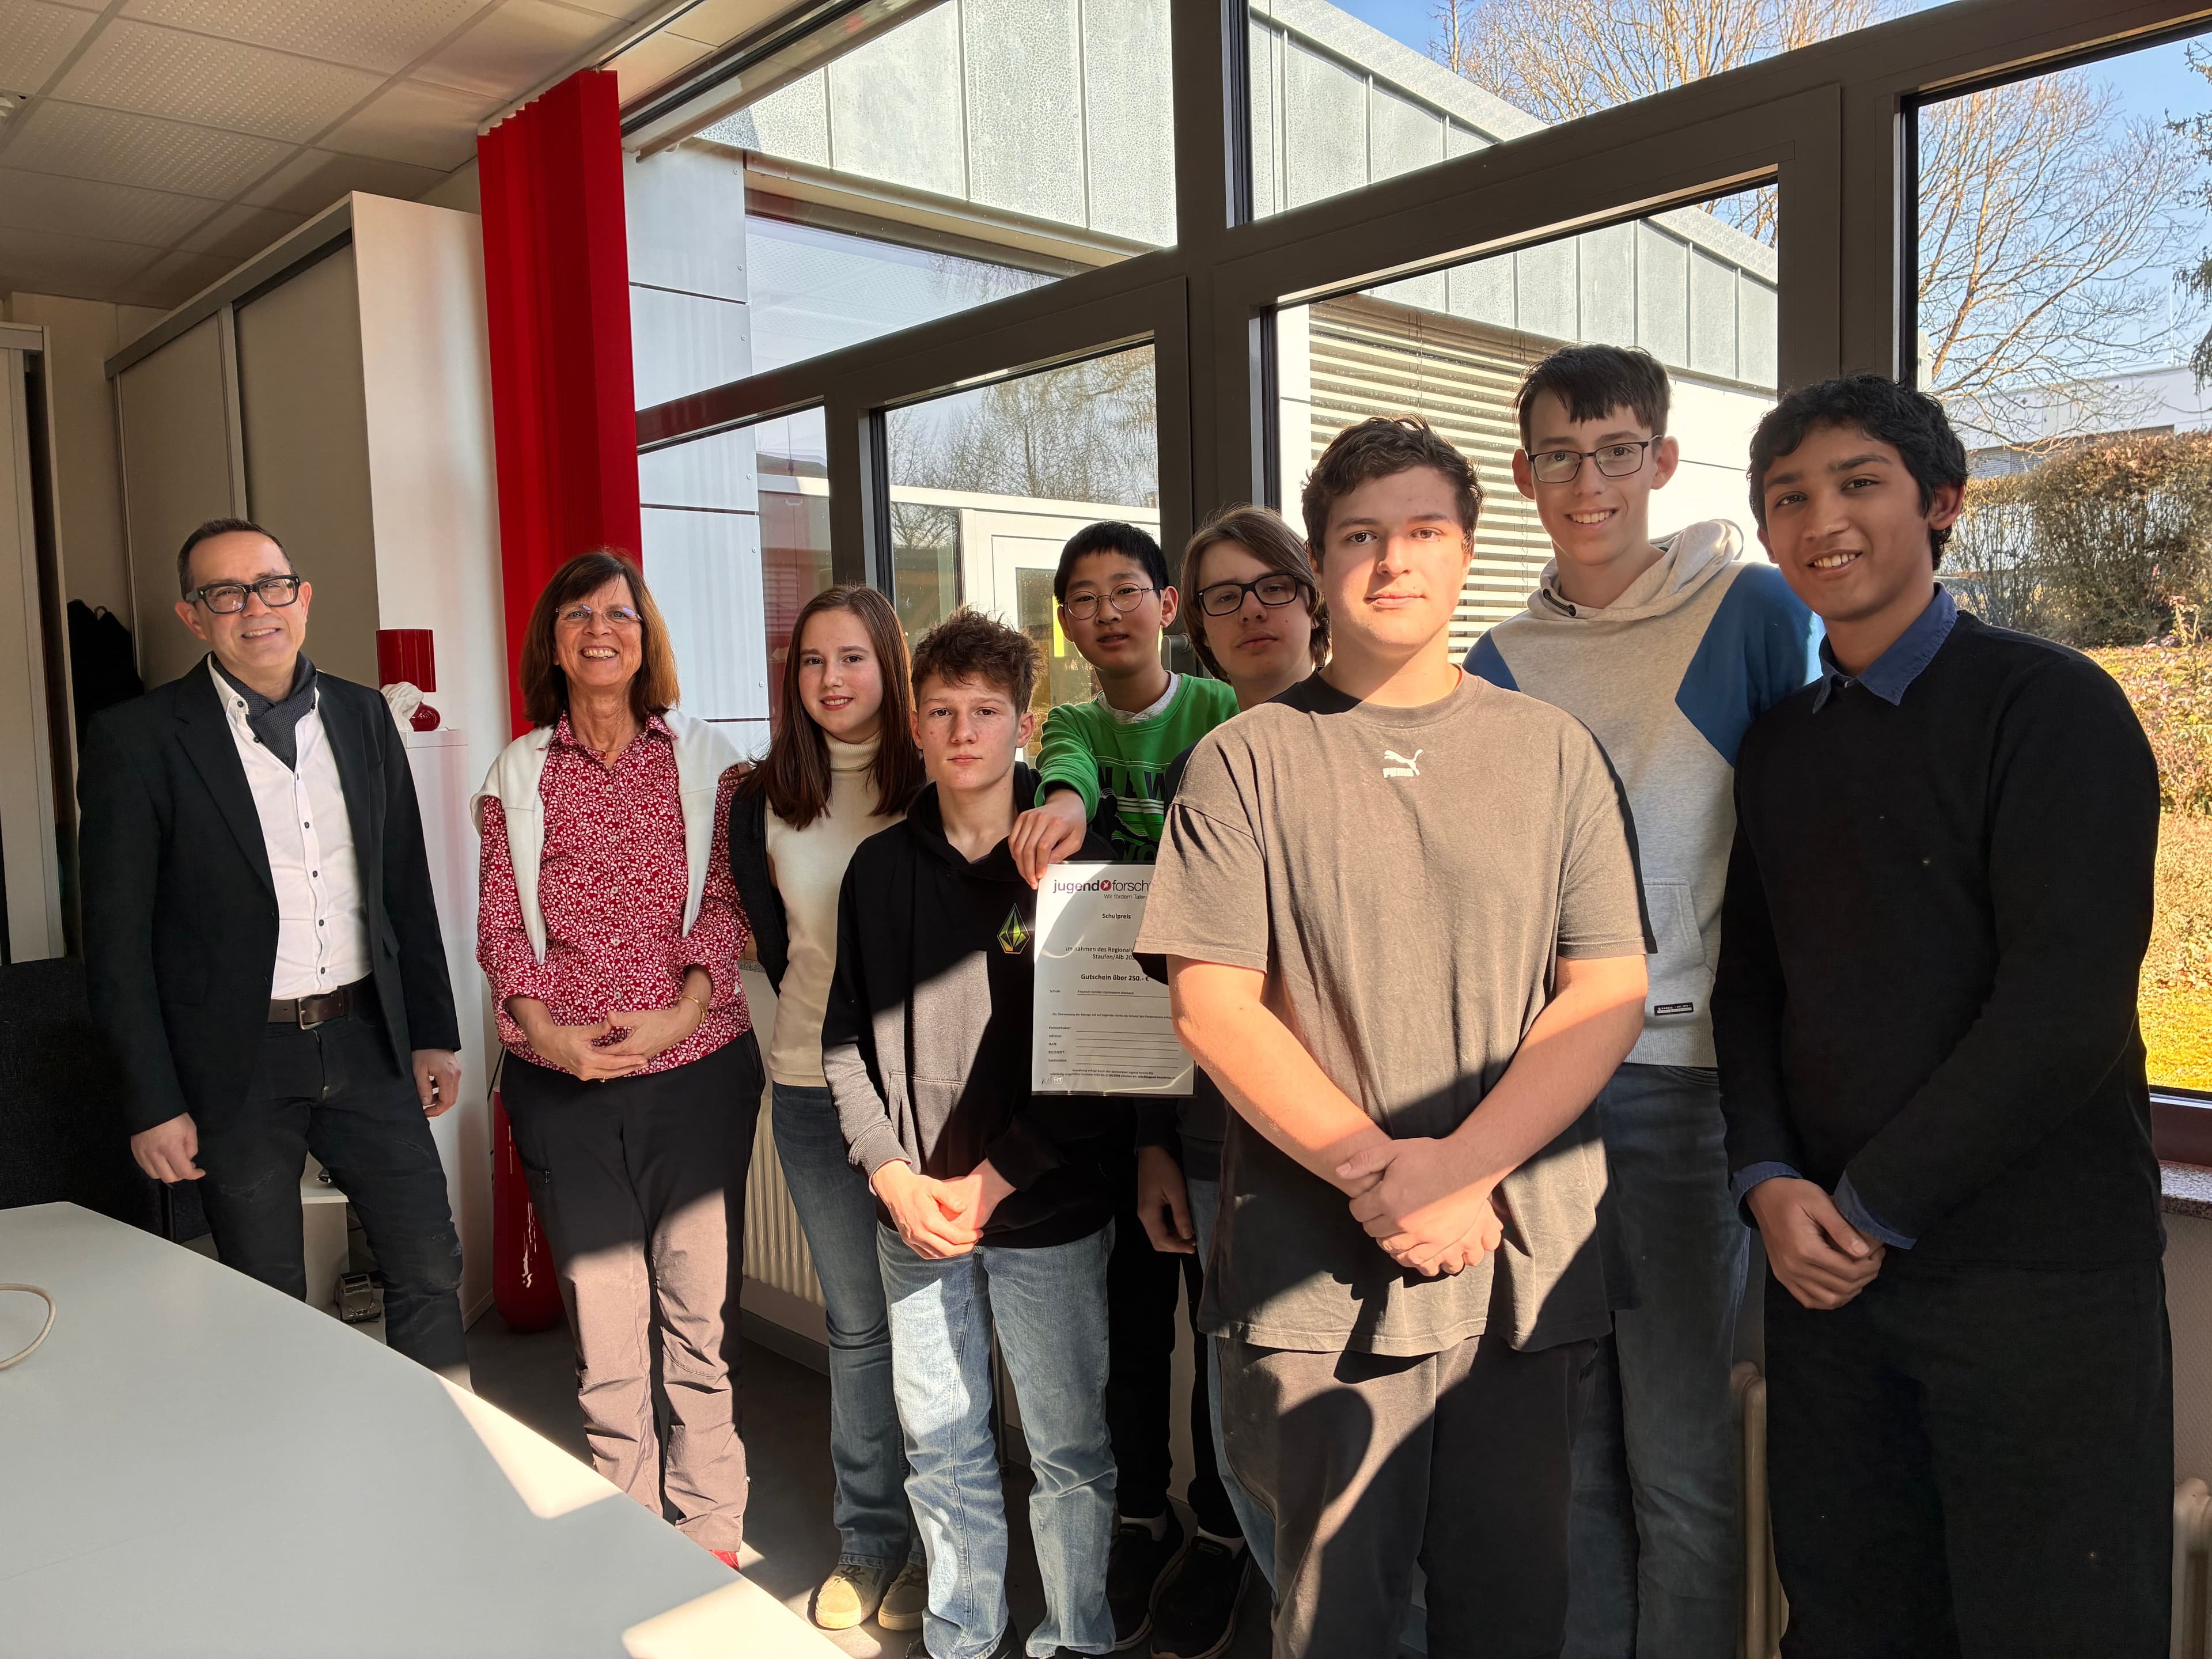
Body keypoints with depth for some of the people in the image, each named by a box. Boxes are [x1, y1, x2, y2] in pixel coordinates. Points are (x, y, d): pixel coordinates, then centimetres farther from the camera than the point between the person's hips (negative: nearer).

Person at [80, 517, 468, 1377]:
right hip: (238, 1064, -3)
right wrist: (153, 1102, -8)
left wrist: (433, 1032, 10)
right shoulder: (136, 739, -7)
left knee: (430, 1271, 9)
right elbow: (117, 940, -6)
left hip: (366, 1044, 4)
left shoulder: (361, 715, 6)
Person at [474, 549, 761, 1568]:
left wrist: (682, 1012, -13)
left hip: (697, 1065, -1)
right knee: (601, 1312, 5)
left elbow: (726, 901, 1)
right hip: (564, 1078, 1)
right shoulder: (516, 776, 9)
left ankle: (709, 1531, 20)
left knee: (701, 1302, 5)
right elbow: (499, 922, 6)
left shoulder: (705, 758, 5)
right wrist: (541, 1030, -9)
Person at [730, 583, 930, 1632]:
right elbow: (776, 947, 10)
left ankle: (936, 1543, 24)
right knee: (856, 1322, 12)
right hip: (815, 1085, 2)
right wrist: (834, 1027, 2)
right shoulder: (764, 801, 3)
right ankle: (868, 1540, 26)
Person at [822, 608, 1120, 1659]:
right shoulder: (880, 867, 5)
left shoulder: (1074, 862, -5)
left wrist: (994, 1179, -12)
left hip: (1047, 1213, -3)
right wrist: (893, 1174, -5)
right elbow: (847, 1036, 7)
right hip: (911, 1213, 3)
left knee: (1067, 1447, 9)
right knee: (938, 1443, 15)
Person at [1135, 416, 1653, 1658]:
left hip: (1525, 1266, 2)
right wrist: (1373, 1171, -14)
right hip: (1316, 1274, -1)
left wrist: (1460, 1171, -12)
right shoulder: (1247, 762, 1)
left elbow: (1610, 994, 0)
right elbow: (1213, 1003, -5)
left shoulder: (1554, 751, 6)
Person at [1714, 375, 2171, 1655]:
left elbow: (2067, 1007, -15)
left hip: (2039, 1271, -5)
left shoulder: (2050, 706, -7)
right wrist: (1771, 1184, -5)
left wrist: (1875, 1206, -12)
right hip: (1827, 1264, 5)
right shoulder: (1779, 747, 10)